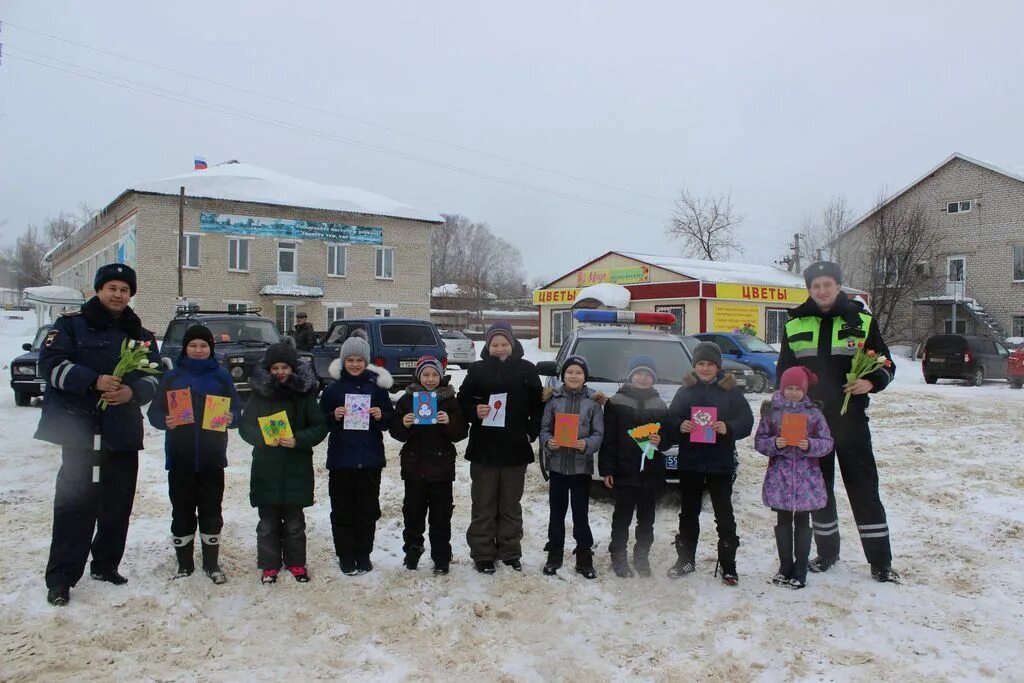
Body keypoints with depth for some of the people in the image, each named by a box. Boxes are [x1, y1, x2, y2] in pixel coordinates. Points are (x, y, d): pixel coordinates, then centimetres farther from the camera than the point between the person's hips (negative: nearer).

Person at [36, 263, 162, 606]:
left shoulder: (141, 335, 13)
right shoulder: (71, 324, 2)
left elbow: (154, 377, 7)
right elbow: (51, 363, -10)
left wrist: (133, 391, -14)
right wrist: (94, 381, -22)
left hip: (124, 433, 5)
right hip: (80, 430, -4)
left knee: (118, 505, 11)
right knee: (75, 504, -6)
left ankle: (106, 564, 25)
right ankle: (60, 577, 2)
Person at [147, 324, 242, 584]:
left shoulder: (221, 376, 4)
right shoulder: (172, 377, 3)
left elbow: (237, 410, 3)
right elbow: (155, 411, 1)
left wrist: (231, 418, -19)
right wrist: (165, 420, -21)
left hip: (212, 458, 0)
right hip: (180, 458, 0)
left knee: (211, 511, 9)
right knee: (182, 512, 8)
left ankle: (212, 563, 21)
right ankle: (184, 564, 22)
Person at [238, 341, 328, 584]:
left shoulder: (305, 393, -1)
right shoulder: (259, 393, 1)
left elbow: (320, 427, -2)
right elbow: (245, 426, 2)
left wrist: (298, 440, -18)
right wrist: (263, 438, -17)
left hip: (297, 468, 0)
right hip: (266, 467, 1)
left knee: (294, 521, 9)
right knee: (268, 521, 7)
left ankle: (296, 562, 23)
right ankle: (269, 565, 20)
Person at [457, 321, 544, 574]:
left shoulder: (526, 370, 3)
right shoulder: (477, 370, 2)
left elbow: (538, 404, 7)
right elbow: (462, 400, 6)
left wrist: (532, 431, -3)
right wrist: (474, 411, -14)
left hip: (515, 449, 1)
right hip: (483, 449, 0)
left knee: (511, 505, 11)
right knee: (483, 505, 5)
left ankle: (510, 552, 23)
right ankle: (483, 554, 14)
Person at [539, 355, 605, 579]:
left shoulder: (593, 400, -1)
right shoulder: (554, 399, 2)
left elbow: (599, 434, -2)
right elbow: (544, 429, 4)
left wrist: (587, 445, -21)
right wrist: (548, 442, -17)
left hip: (582, 466, -1)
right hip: (557, 464, 1)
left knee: (581, 514, 4)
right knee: (557, 512, 12)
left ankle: (584, 558, 16)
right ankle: (554, 554, 24)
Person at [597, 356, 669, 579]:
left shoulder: (660, 406, 9)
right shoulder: (616, 402, -2)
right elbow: (607, 438, -4)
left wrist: (660, 440, -9)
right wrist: (606, 468, -9)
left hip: (651, 472, 3)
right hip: (624, 470, -3)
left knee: (646, 518, 12)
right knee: (622, 517, 3)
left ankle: (642, 555, 25)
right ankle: (618, 556, 15)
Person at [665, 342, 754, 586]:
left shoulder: (731, 390, 0)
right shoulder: (685, 390, 5)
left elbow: (747, 421, -3)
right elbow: (670, 419, 4)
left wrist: (728, 428, -21)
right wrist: (679, 427, -17)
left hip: (721, 462, -2)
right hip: (689, 462, 2)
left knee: (724, 513, 4)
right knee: (688, 512, 12)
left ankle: (728, 565, 13)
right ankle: (685, 559, 25)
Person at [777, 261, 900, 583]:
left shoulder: (861, 321, 2)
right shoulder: (794, 325, 6)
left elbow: (886, 364, 7)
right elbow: (784, 374, 11)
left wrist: (871, 382, -15)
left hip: (851, 420, -2)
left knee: (864, 488, 0)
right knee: (818, 488, 11)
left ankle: (880, 562, 9)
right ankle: (827, 552, 26)